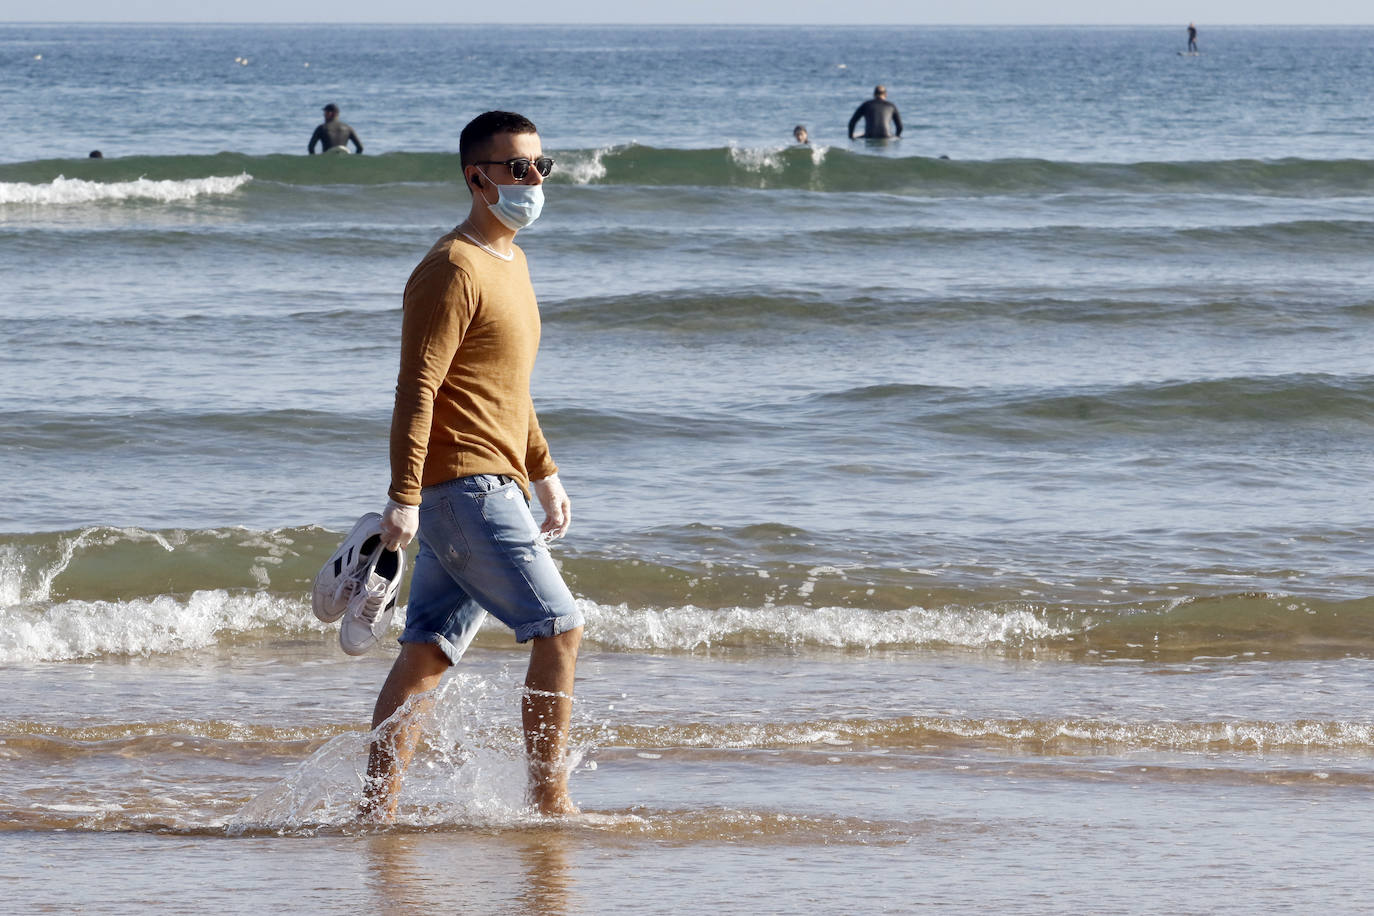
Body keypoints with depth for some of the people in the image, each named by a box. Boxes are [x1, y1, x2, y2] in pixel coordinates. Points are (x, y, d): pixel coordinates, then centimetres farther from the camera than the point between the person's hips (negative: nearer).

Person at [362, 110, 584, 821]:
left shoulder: (509, 262, 18)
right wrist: (404, 498, -23)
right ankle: (550, 802, -4)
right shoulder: (453, 270, -13)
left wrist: (545, 475, 27)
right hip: (464, 488, -10)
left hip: (491, 489, 10)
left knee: (428, 651, 8)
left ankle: (376, 808, 9)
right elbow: (416, 390, -18)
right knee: (561, 628, -9)